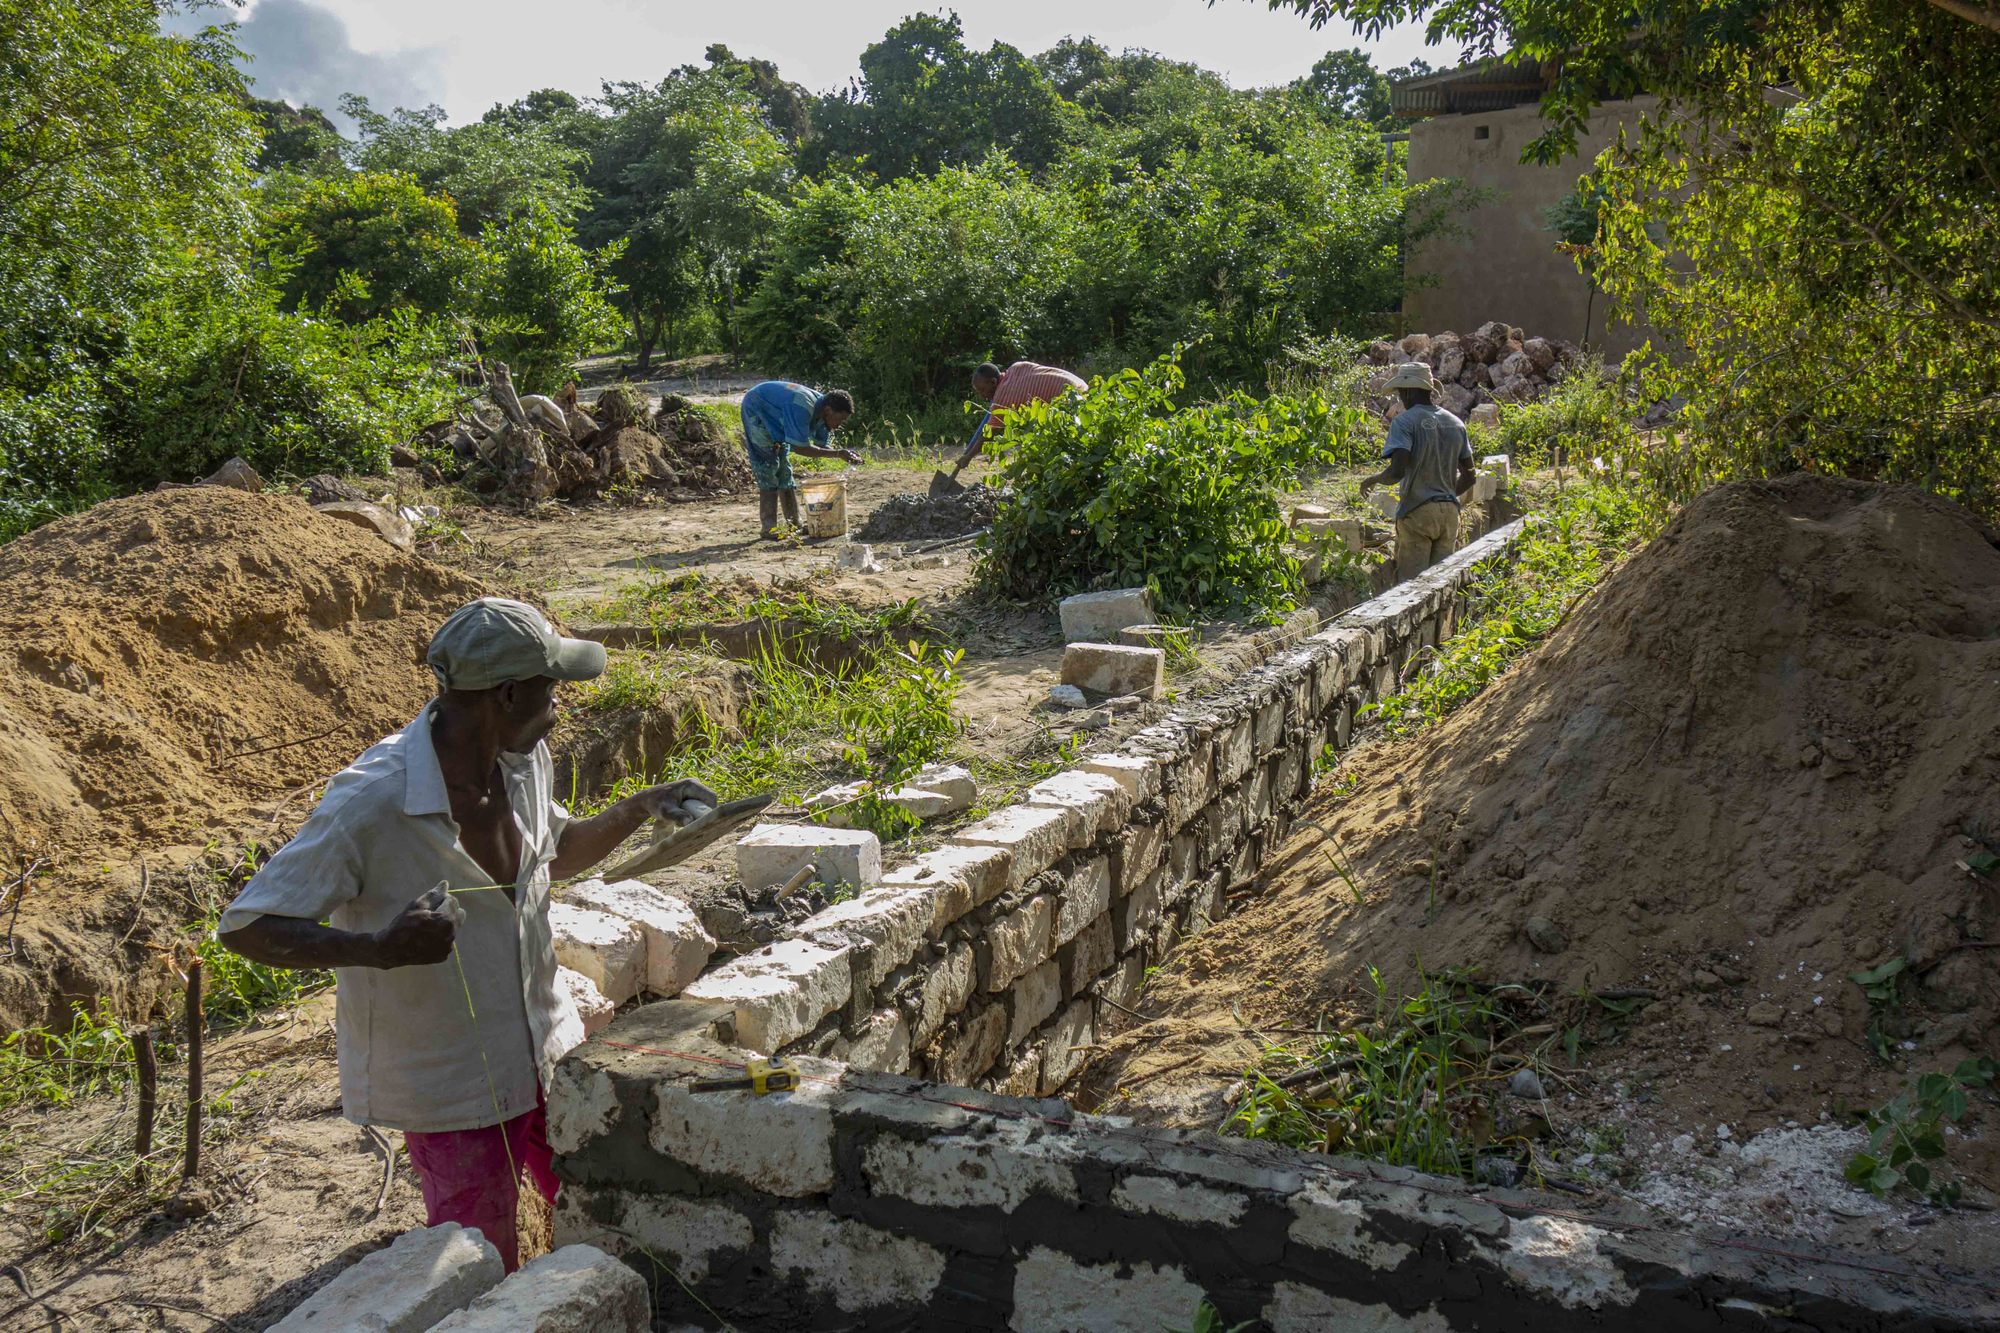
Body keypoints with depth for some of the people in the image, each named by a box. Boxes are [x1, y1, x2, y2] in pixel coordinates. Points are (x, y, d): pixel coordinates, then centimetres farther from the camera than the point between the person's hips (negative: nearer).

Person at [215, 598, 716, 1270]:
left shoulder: (525, 761, -4)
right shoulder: (373, 801, -27)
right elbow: (244, 927, -23)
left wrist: (637, 808, 1)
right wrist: (378, 948, -39)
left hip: (546, 1053, 6)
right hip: (449, 1084, -6)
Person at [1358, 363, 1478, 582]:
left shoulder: (1405, 421, -10)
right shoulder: (1455, 423, 11)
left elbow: (1397, 471, -21)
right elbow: (1469, 475, 13)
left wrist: (1372, 480, -2)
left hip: (1417, 513, -6)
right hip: (1449, 512, 6)